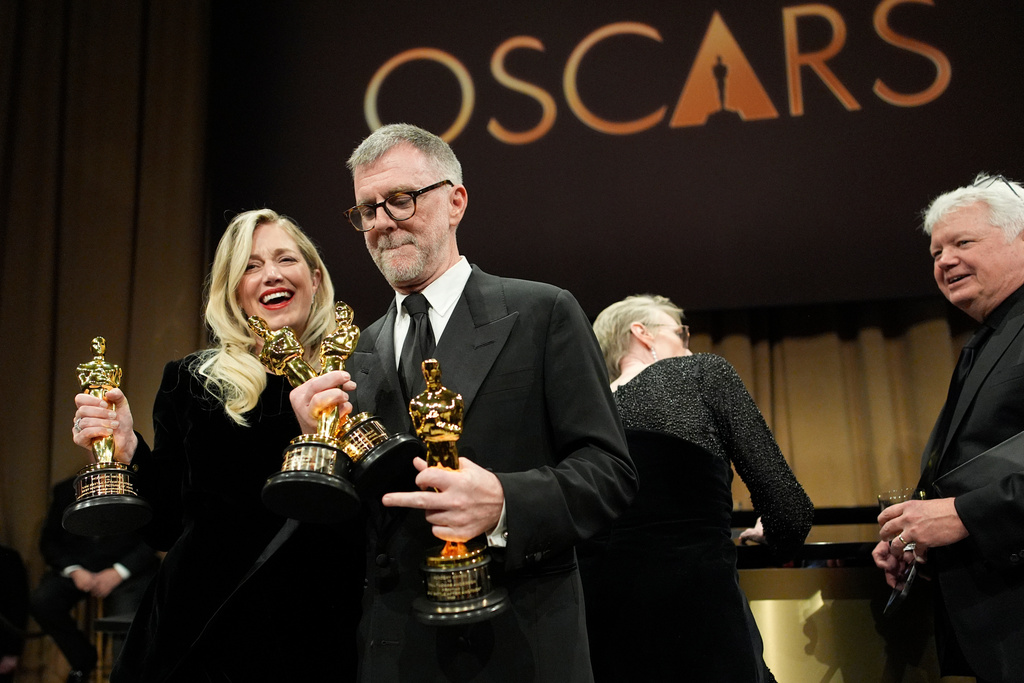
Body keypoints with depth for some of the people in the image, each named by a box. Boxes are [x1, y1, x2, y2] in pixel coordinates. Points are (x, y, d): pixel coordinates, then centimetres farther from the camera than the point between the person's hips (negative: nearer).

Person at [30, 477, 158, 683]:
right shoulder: (64, 490, 10)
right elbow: (49, 541, 8)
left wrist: (118, 572, -18)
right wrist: (74, 571, -11)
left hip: (126, 569, -3)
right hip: (76, 567, 3)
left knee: (125, 614, -30)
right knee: (41, 602, -24)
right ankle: (83, 660, 2)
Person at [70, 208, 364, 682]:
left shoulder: (356, 382, -4)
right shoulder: (193, 380, 0)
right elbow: (167, 527, 4)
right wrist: (127, 452, -12)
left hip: (317, 641, 0)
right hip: (201, 638, 1)